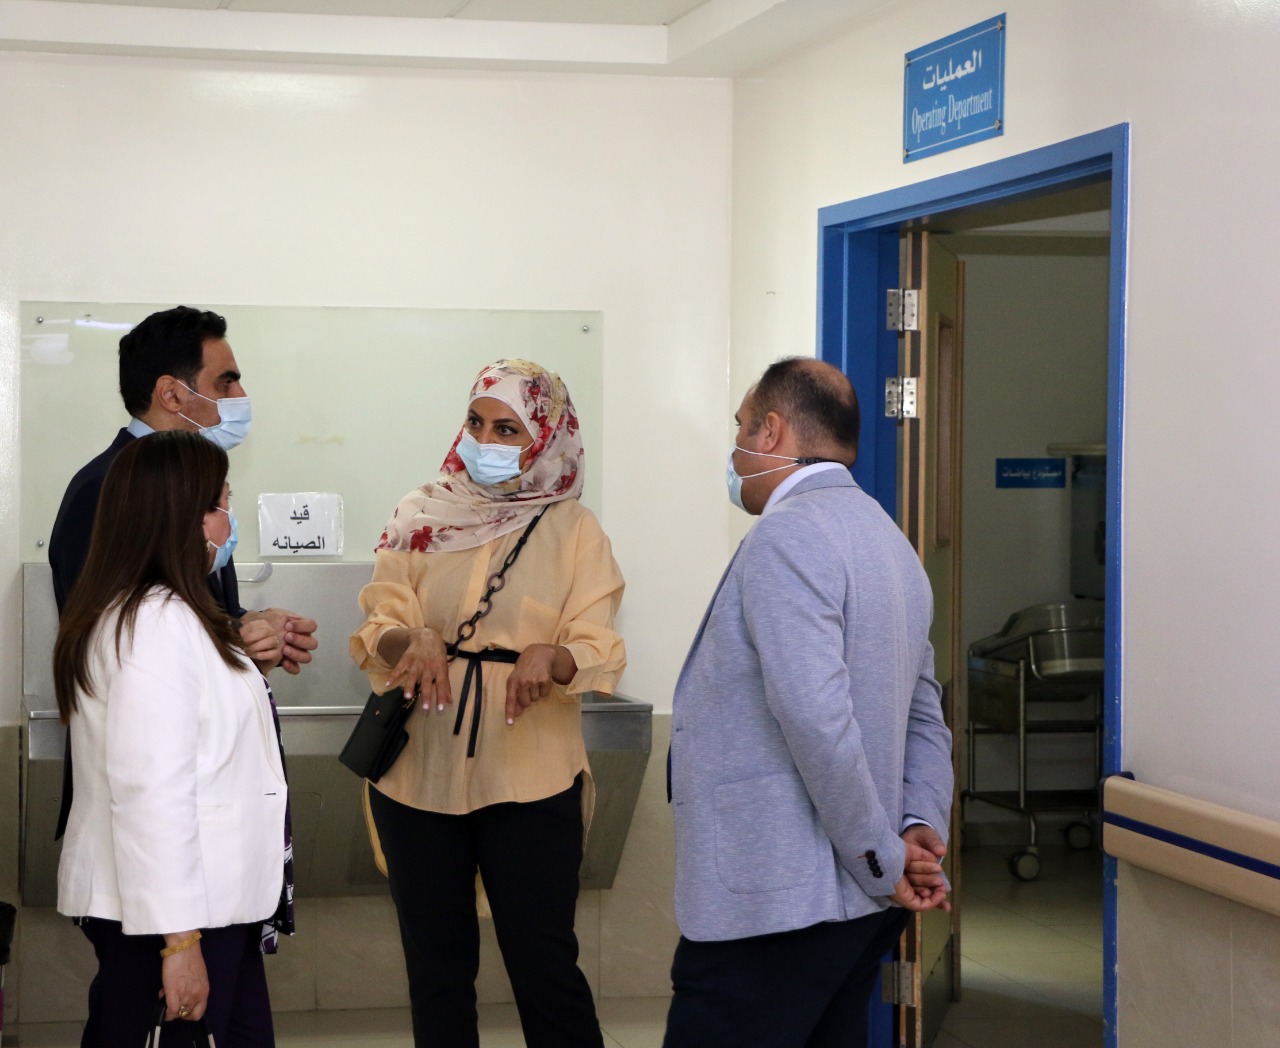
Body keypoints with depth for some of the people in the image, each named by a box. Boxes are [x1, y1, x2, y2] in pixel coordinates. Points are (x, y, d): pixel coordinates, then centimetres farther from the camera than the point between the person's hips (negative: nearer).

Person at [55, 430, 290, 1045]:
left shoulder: (167, 614, 16)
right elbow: (151, 791, -23)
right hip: (165, 909, -10)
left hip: (213, 900, 10)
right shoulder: (157, 622, -17)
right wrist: (178, 938, -25)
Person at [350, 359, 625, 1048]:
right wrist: (414, 639, -24)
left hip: (530, 779, -2)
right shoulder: (420, 518, 5)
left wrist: (549, 656, -30)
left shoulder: (573, 530, 0)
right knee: (436, 965, 12)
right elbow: (377, 634, -2)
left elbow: (599, 653, -8)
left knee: (543, 962, -1)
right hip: (419, 776, 2)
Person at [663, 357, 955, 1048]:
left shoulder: (786, 535, -13)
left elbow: (816, 719, -23)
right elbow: (925, 717, 17)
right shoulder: (886, 539, 18)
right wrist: (920, 828, 3)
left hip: (771, 906, -10)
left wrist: (886, 863, -15)